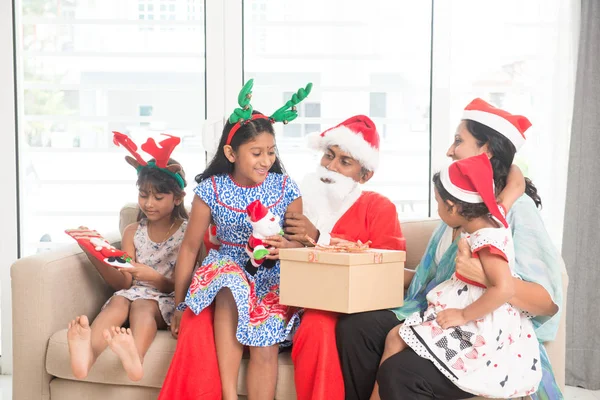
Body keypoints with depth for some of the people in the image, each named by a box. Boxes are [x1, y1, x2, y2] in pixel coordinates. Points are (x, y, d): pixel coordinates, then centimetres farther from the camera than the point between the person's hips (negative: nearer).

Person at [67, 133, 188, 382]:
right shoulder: (133, 232, 14)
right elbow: (123, 283, 5)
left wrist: (154, 277, -20)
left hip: (169, 303, -3)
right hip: (134, 293, 3)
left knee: (142, 304, -34)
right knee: (119, 300, -31)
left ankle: (134, 357, -68)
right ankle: (86, 355, -62)